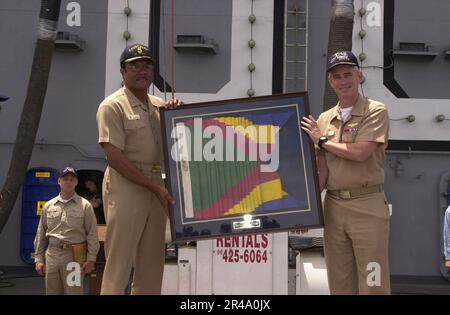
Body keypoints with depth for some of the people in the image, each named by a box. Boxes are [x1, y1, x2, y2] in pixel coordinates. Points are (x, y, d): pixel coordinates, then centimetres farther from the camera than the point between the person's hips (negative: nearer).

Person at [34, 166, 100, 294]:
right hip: (52, 254, 4)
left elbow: (92, 234, -1)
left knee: (74, 291, -5)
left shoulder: (85, 205, 3)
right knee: (52, 291, 9)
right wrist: (38, 258, 9)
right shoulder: (48, 206, 13)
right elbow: (41, 234, 15)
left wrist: (91, 259, -8)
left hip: (74, 255, -3)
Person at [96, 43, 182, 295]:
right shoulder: (113, 106, -5)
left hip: (157, 186, 7)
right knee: (119, 264, -6)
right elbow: (115, 158, -13)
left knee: (152, 267, 10)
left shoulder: (160, 105, 16)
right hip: (126, 186, -7)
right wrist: (155, 187, -16)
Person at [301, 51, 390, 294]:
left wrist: (322, 140, -2)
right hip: (333, 206, 5)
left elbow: (361, 153, -16)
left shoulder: (375, 111, -2)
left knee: (372, 284, -4)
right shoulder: (324, 119, 14)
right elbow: (321, 169, 11)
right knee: (339, 284, 10)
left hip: (367, 205, -5)